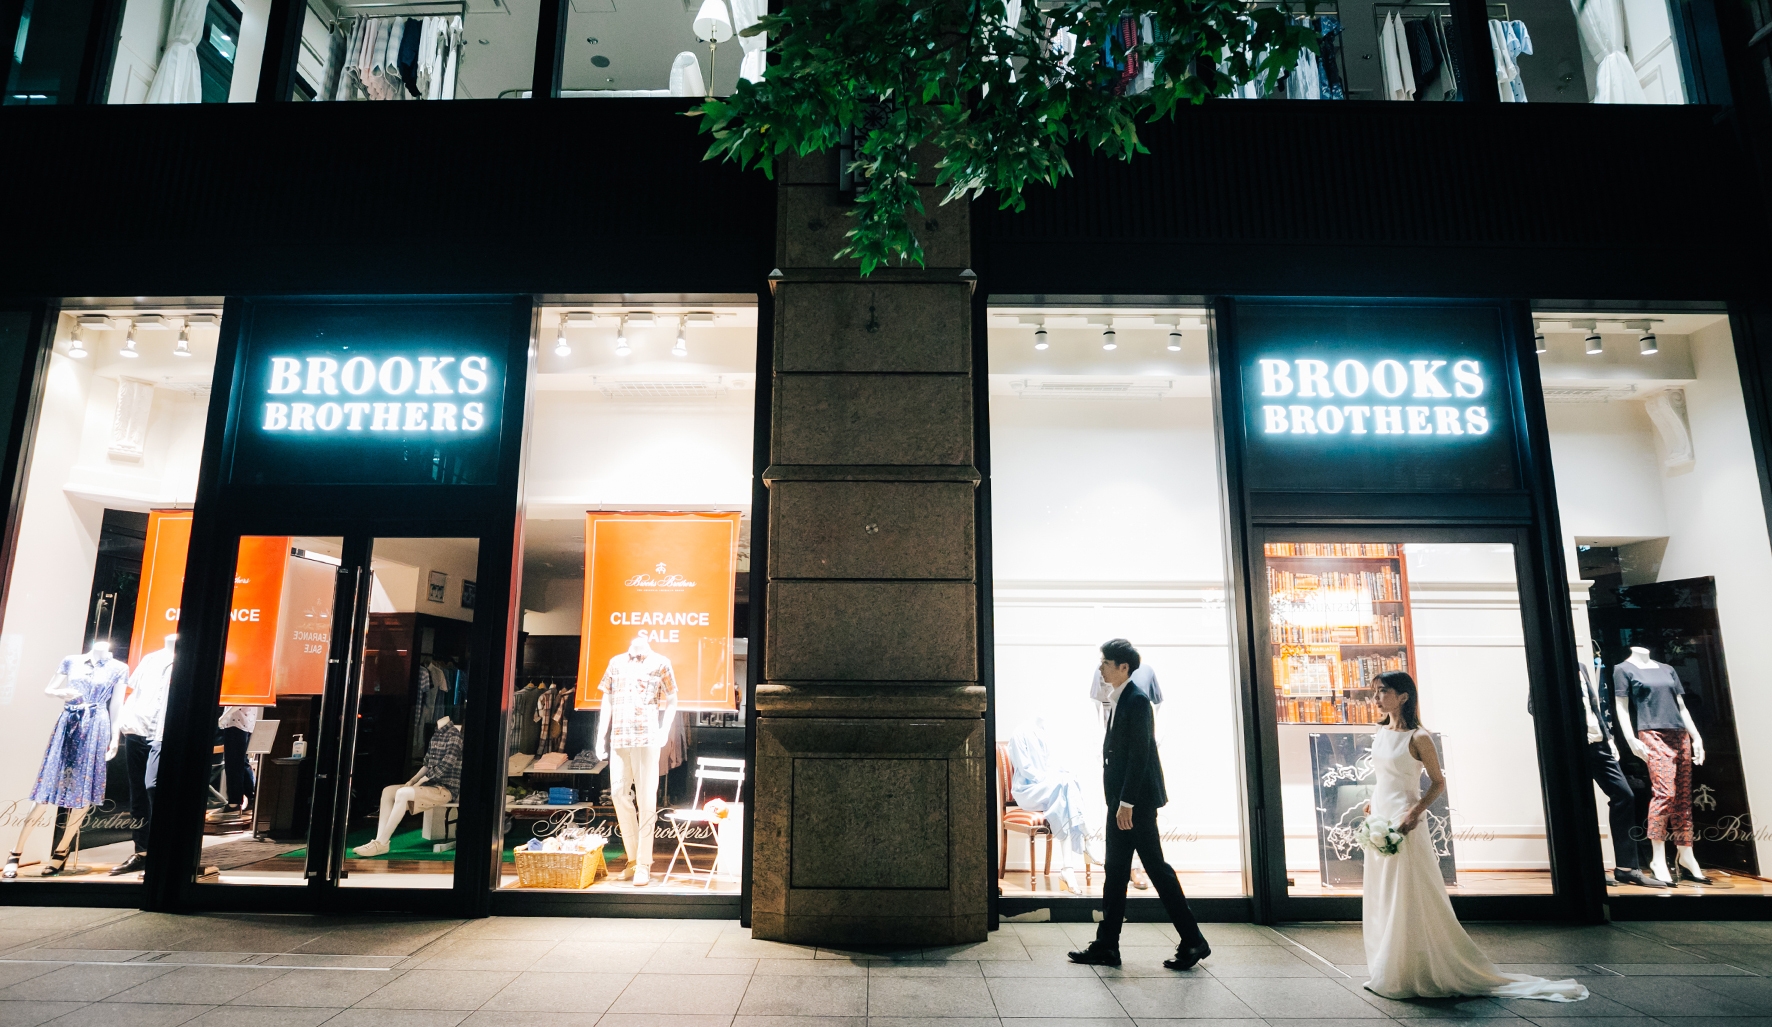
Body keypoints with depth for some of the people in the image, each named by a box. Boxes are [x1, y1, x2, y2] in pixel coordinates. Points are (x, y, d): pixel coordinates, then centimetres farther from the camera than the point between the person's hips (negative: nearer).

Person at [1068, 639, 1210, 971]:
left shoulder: (1136, 700, -16)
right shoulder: (1117, 700, 12)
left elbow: (1139, 754, -20)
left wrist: (1126, 802, -21)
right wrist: (1117, 802, 14)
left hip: (1137, 799, -10)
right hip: (1121, 799, 10)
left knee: (1156, 867, 0)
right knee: (1115, 870, 12)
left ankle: (1192, 941, 13)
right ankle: (1106, 946, 19)